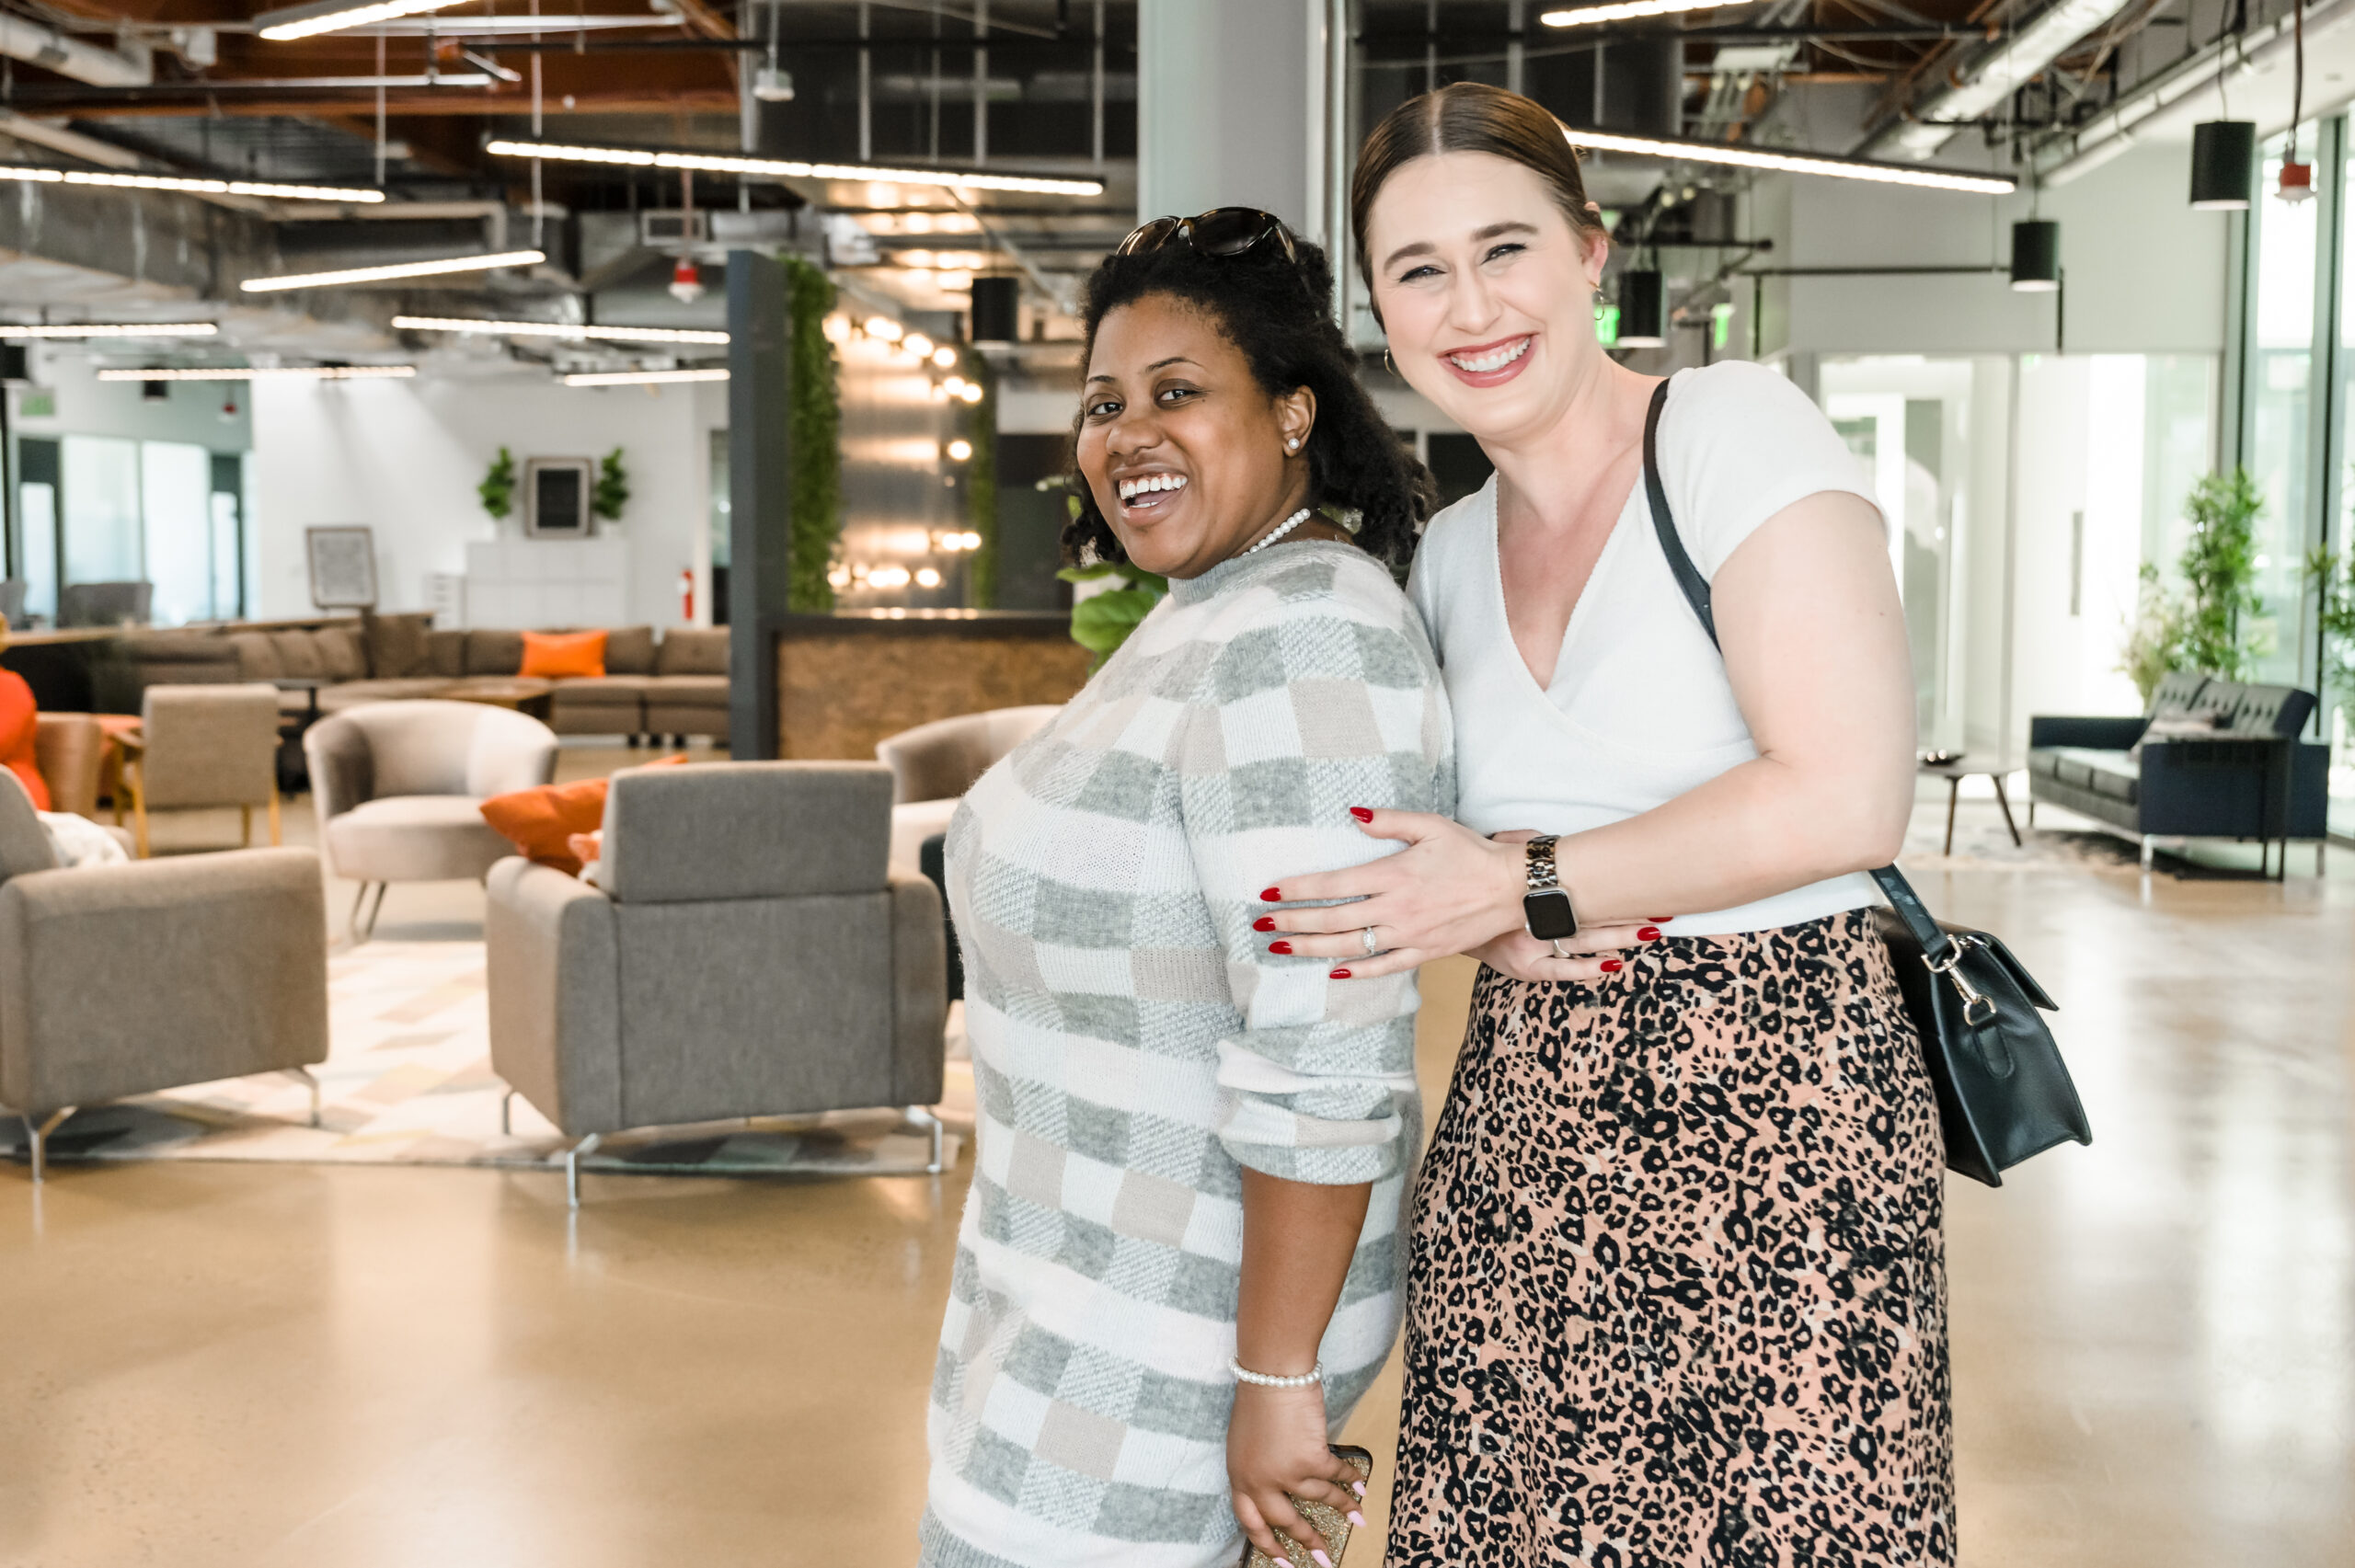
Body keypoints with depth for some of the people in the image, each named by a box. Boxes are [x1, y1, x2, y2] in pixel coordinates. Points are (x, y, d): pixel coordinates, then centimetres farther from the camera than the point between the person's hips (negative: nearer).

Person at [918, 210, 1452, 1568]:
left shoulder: (1295, 644, -25)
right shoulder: (1208, 621, 8)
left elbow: (1327, 1047, -29)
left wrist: (1276, 1381, -23)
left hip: (1188, 1305, -10)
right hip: (1098, 1249, 10)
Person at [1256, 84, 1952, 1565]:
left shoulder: (1738, 429, -8)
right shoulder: (1452, 554, 11)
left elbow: (1847, 799, -18)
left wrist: (1524, 885, -12)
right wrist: (1494, 933, -4)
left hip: (1773, 1118, -6)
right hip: (1518, 1144, 6)